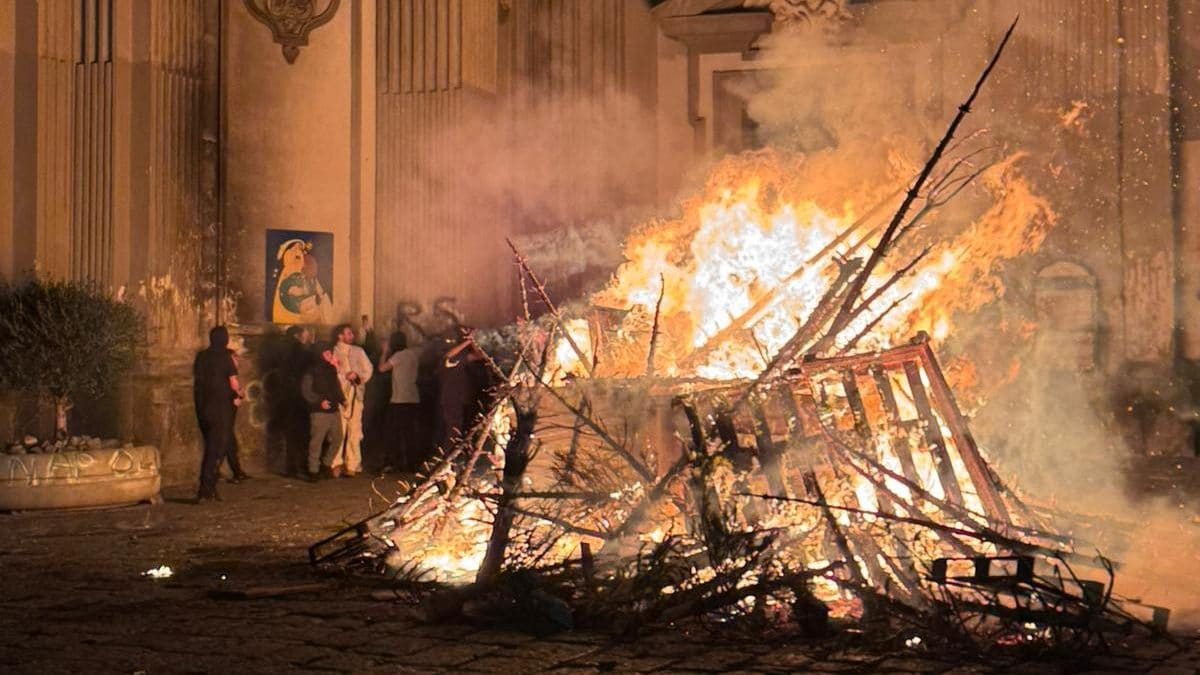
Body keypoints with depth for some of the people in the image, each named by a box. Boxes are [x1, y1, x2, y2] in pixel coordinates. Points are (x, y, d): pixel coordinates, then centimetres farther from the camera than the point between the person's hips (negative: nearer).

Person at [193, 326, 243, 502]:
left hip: (202, 406, 5)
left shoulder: (201, 357, 6)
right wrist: (238, 394, 12)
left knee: (210, 447, 16)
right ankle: (206, 491, -7)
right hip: (221, 407, -5)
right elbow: (234, 384, -8)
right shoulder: (225, 357, -9)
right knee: (216, 449, -1)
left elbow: (196, 381, 10)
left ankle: (209, 489, 16)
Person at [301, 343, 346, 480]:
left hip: (334, 410, 7)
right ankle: (313, 470, 1)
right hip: (320, 412, -7)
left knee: (337, 439, 9)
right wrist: (319, 401, -18)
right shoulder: (313, 370, -7)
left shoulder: (332, 369, 16)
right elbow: (305, 390, -11)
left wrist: (343, 400, 8)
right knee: (316, 441, -6)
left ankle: (326, 464, 26)